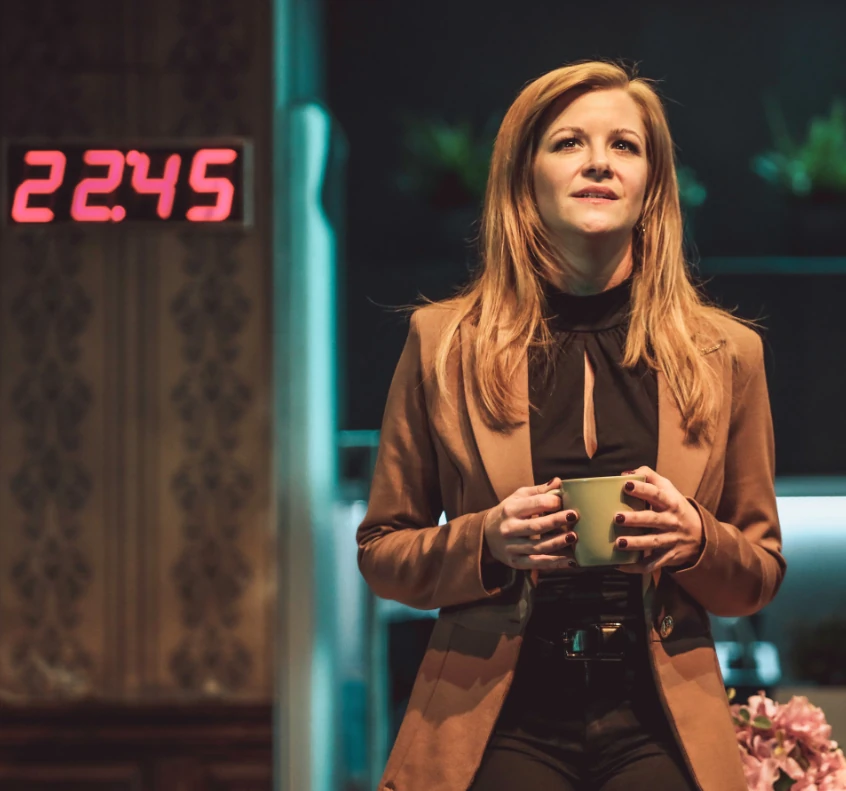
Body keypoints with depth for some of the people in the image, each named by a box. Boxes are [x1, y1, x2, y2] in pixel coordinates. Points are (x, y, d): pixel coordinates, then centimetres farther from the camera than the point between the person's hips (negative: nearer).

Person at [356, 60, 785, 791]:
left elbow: (761, 572, 14)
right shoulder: (442, 342, 5)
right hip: (500, 723, -1)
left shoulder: (726, 354, 8)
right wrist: (485, 542, -9)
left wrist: (698, 541, -8)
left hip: (657, 729, 1)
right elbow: (382, 549, 11)